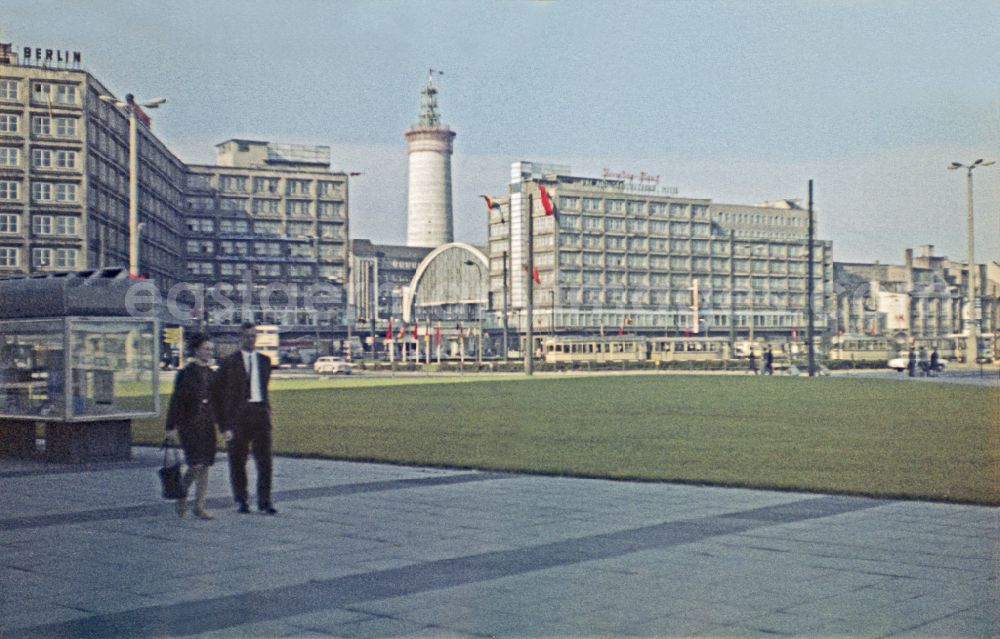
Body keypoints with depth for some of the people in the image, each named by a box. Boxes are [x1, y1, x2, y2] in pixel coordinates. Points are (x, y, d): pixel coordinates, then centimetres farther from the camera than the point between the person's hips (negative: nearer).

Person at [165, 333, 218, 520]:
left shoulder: (212, 375, 11)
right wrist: (171, 427, -10)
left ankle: (199, 506, 12)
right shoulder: (185, 373, -6)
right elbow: (176, 401, -7)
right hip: (189, 425, -6)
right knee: (196, 465, -12)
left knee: (205, 466, 4)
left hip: (207, 425, 6)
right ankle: (182, 495, 14)